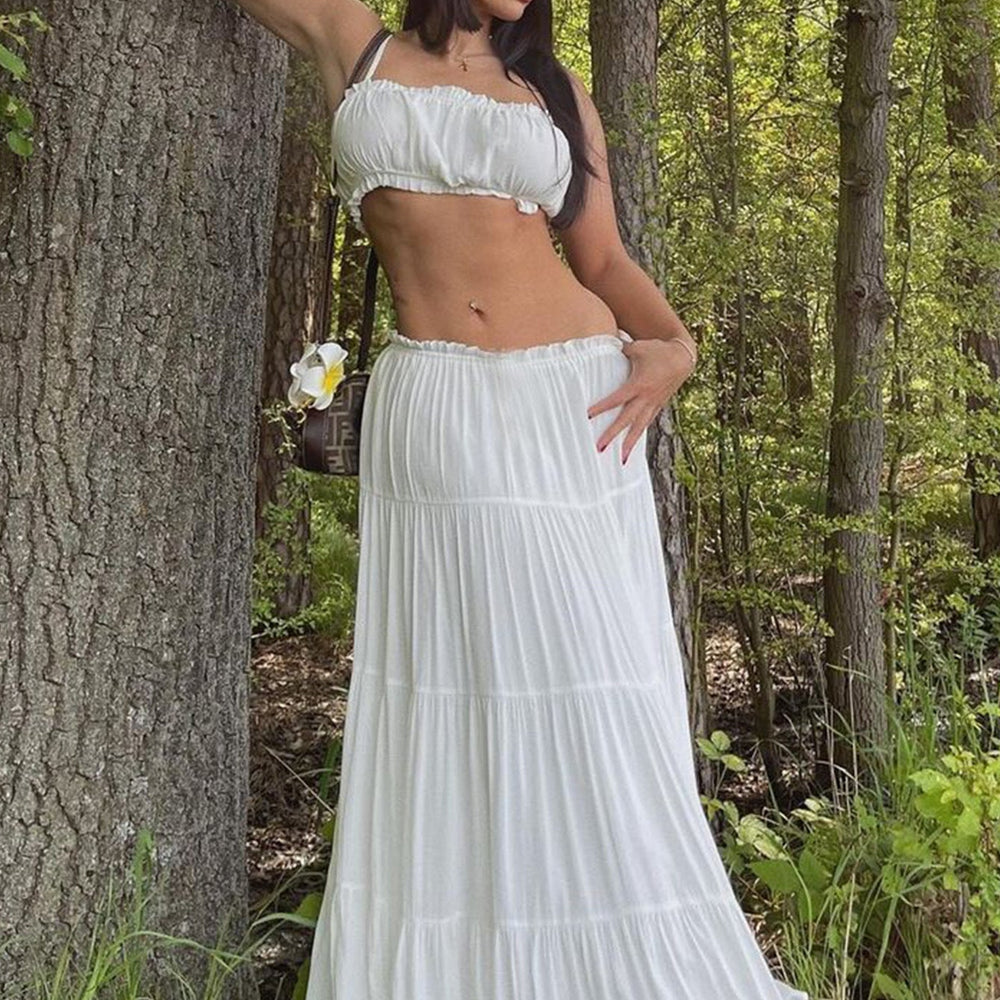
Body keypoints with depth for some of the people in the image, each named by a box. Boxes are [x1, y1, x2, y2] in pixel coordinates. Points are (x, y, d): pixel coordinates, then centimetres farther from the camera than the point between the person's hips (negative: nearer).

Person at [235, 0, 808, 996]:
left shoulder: (555, 91, 13)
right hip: (439, 416, -1)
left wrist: (675, 345, -4)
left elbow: (604, 261, 11)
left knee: (595, 687, 1)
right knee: (452, 679, -1)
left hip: (575, 407, 2)